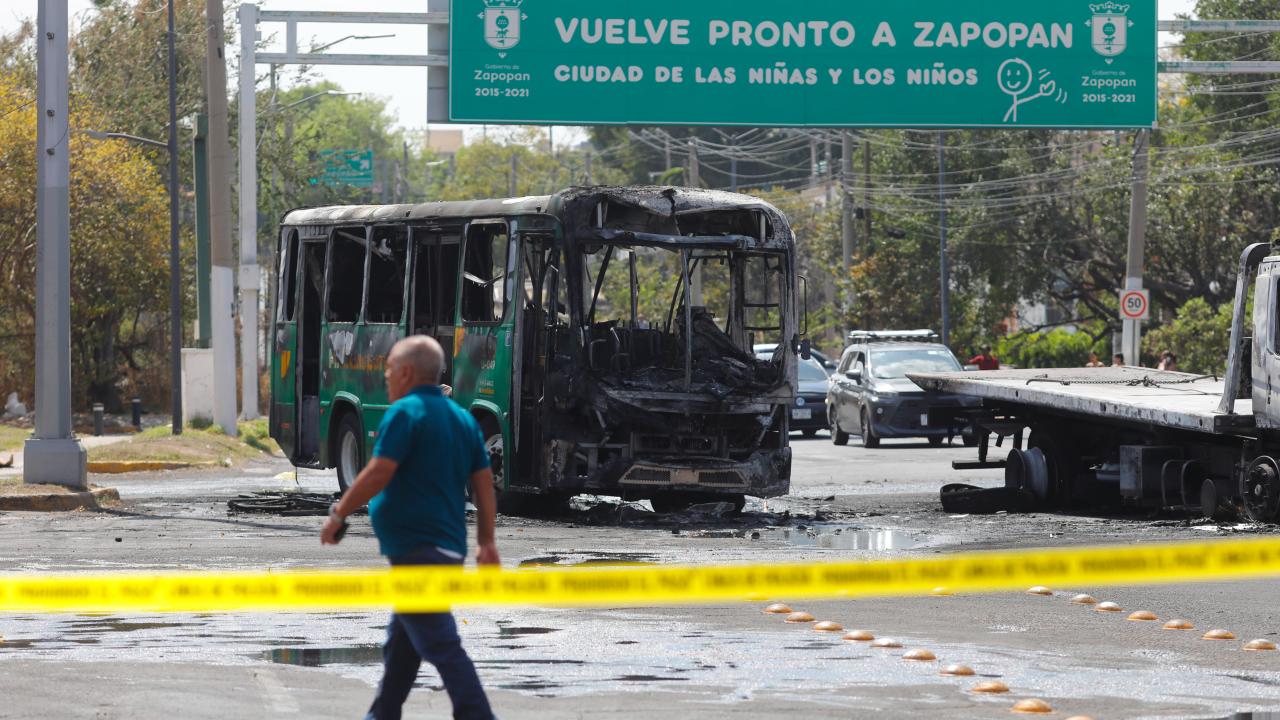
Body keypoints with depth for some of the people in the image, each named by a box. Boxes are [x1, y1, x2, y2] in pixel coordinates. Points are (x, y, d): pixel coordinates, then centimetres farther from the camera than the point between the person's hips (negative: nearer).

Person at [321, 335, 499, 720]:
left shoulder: (405, 413, -11)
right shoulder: (462, 418, 13)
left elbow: (378, 474, -18)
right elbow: (484, 482, 12)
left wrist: (338, 514, -8)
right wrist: (486, 541, 14)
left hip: (414, 546, -9)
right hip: (448, 545, 9)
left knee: (440, 644, -12)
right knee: (401, 645, 19)